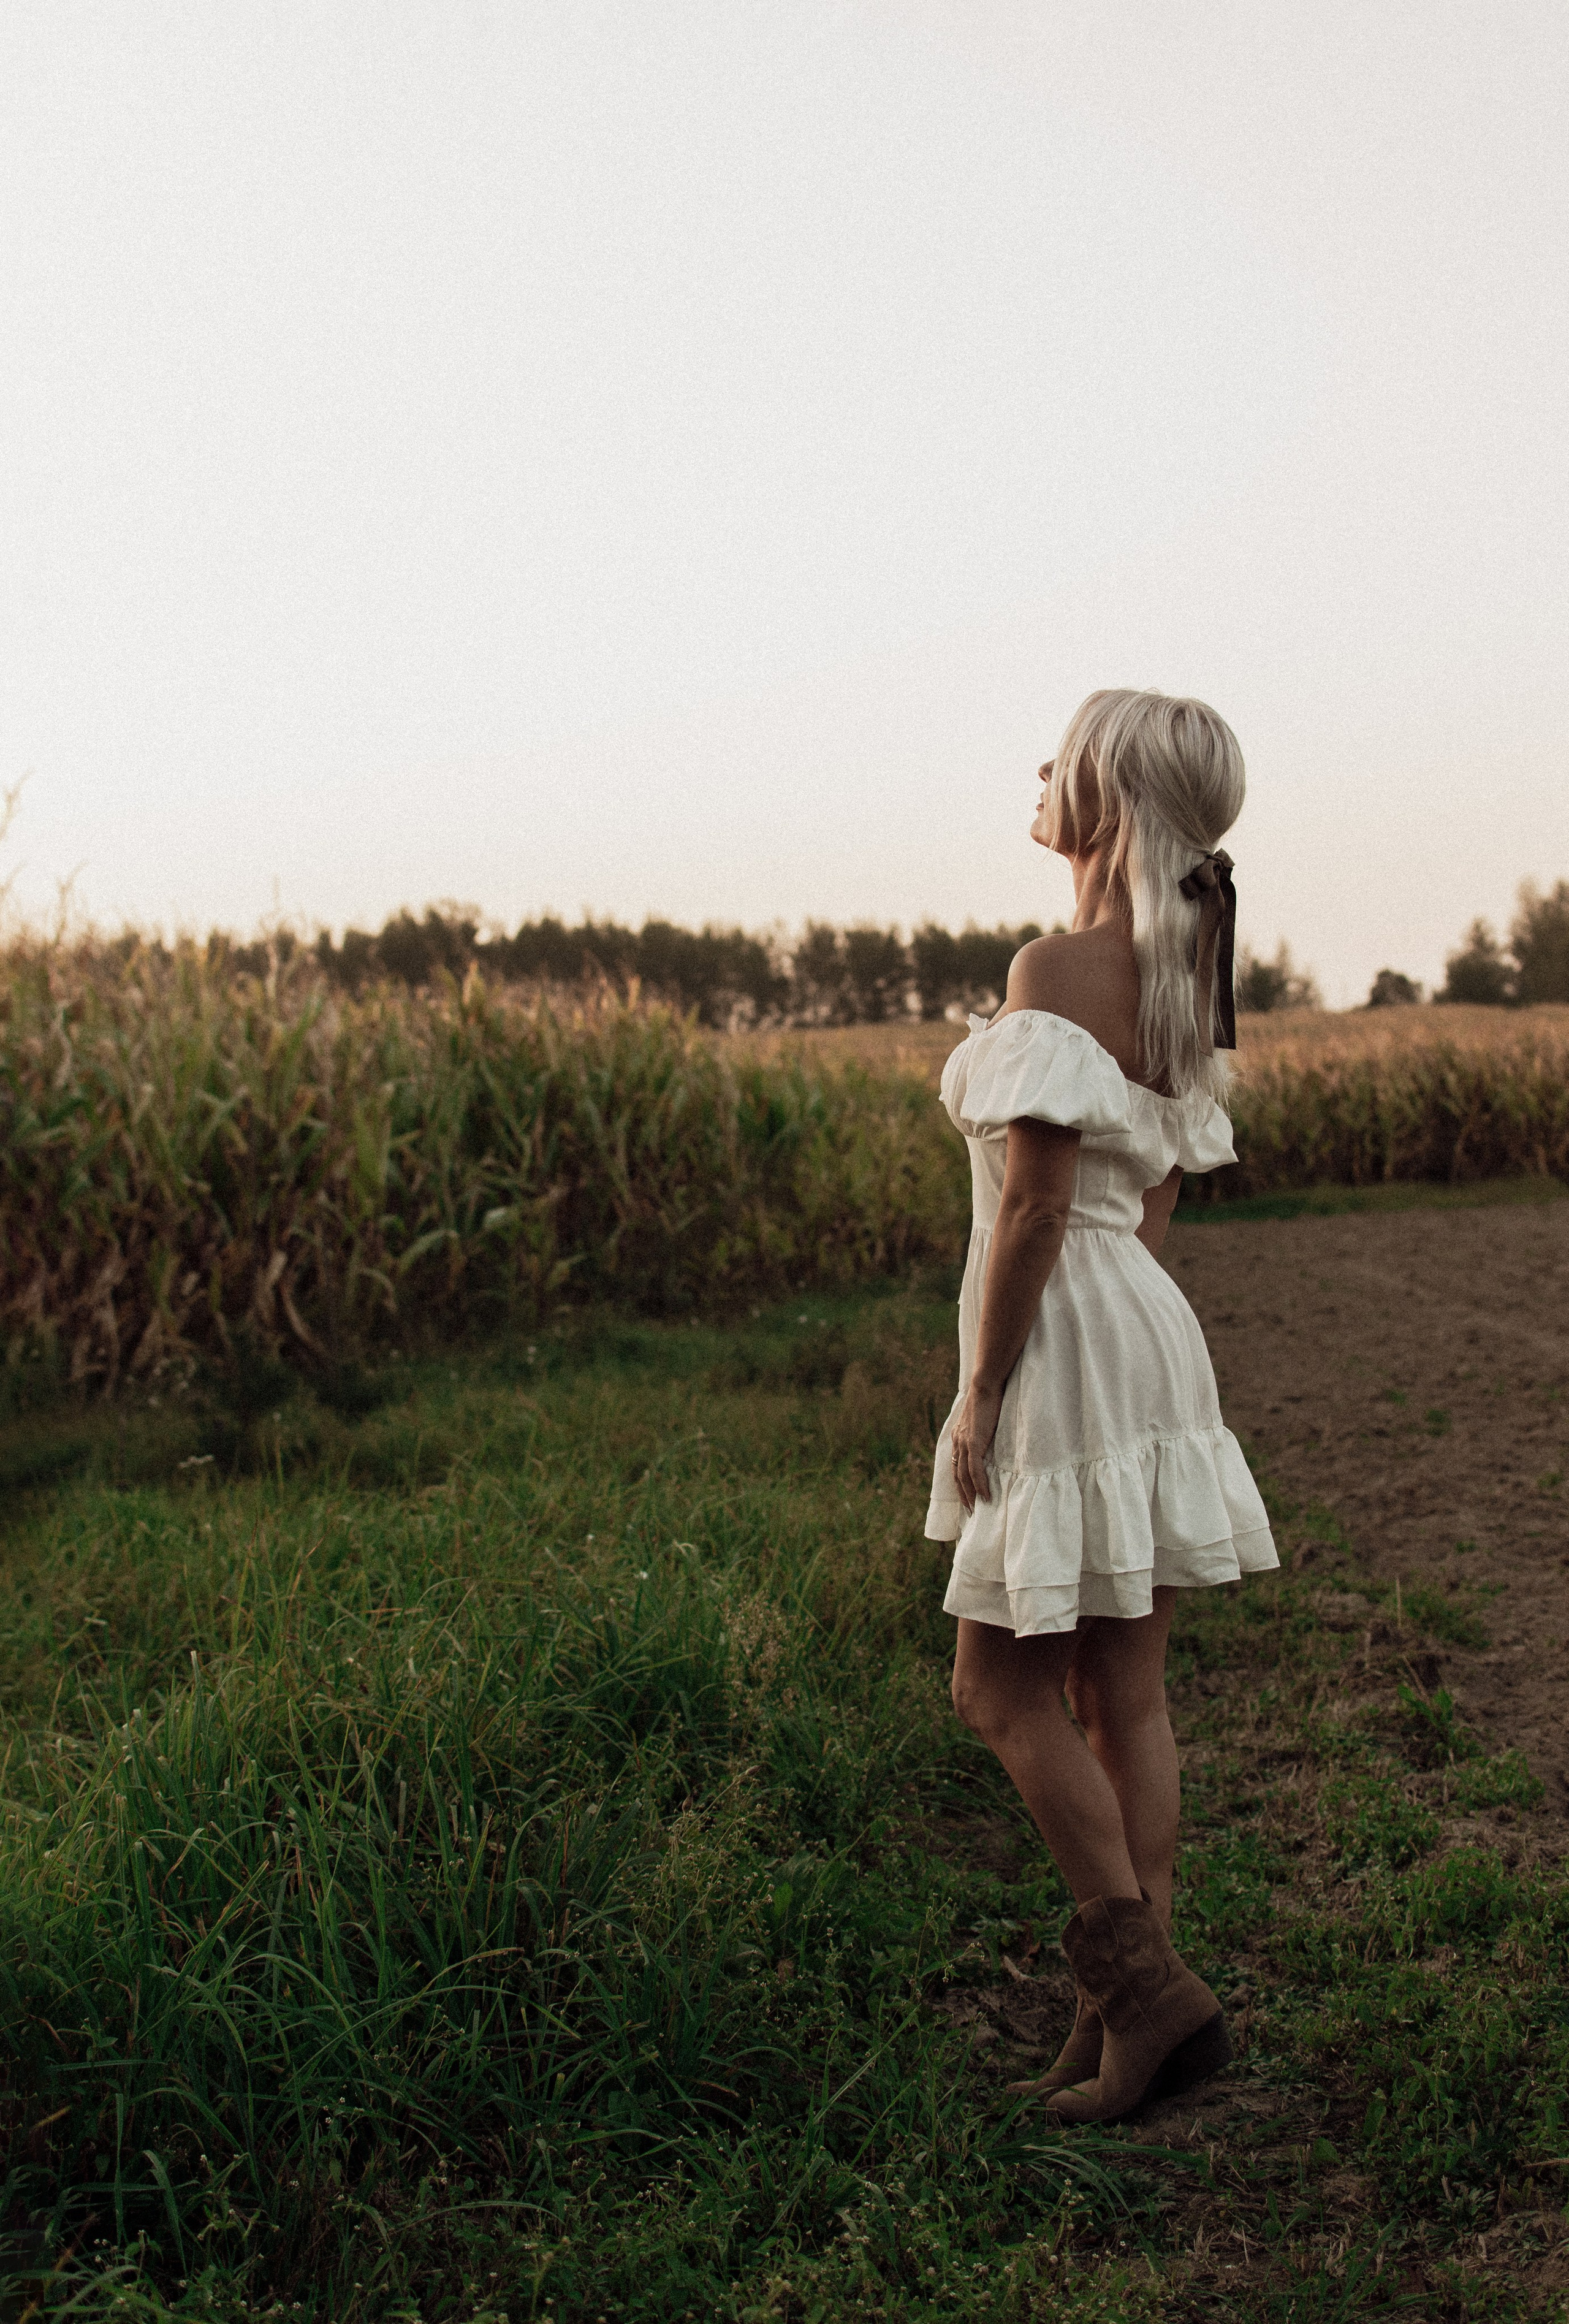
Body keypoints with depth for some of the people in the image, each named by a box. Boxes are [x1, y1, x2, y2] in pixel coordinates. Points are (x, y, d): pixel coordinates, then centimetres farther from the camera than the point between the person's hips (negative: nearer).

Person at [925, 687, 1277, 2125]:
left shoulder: (1058, 972, -18)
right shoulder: (1187, 975, 10)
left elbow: (1033, 1208, -20)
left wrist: (980, 1399, -14)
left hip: (1065, 1353, -9)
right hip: (1152, 1338, 9)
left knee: (1003, 1693, 4)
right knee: (1123, 1698, 12)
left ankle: (1147, 1984, 7)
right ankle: (1134, 2012, 19)